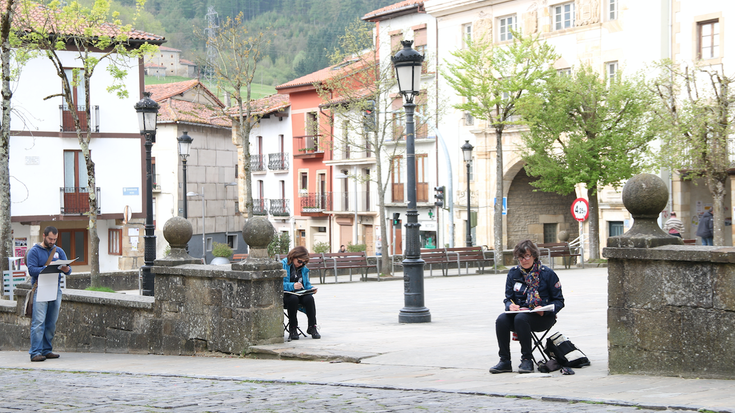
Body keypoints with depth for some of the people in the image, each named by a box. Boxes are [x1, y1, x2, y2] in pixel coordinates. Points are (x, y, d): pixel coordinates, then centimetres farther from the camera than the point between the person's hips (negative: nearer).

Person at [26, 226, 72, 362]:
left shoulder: (59, 251, 16)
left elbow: (68, 270, 9)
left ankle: (46, 350, 15)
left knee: (51, 323, 8)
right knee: (38, 322, -12)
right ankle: (36, 352, -15)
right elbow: (31, 270, -10)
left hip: (55, 289, 5)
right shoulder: (34, 251, 1)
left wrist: (65, 268, -15)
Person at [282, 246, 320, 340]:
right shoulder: (282, 265, -3)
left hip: (300, 294, 5)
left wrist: (311, 288, -3)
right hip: (285, 295, -5)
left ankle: (312, 327, -21)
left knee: (309, 298, -29)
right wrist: (292, 286, -28)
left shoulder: (303, 268, 17)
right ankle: (292, 329, -27)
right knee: (293, 298, -39)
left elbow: (307, 284, 22)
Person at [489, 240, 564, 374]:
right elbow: (508, 298, 14)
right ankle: (505, 362, -22)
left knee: (520, 318, -35)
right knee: (501, 319, -27)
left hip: (542, 317, -4)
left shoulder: (547, 273, -2)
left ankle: (527, 360, -26)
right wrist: (511, 305, -11)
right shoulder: (513, 273, 10)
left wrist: (545, 310, -20)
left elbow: (559, 301, 0)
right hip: (519, 311, 4)